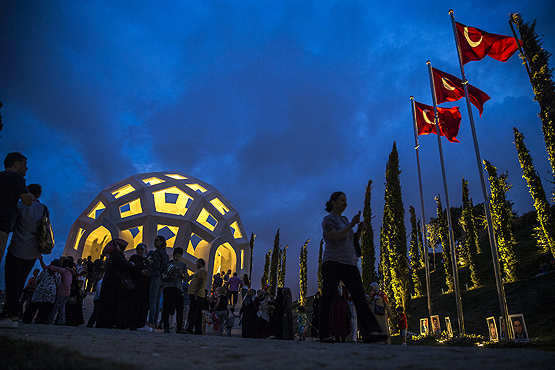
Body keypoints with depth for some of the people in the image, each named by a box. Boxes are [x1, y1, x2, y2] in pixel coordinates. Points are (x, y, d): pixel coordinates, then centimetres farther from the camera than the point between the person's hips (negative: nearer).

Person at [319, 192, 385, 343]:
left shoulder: (345, 220, 24)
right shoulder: (328, 219, 2)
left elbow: (354, 241, 22)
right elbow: (334, 237, -15)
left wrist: (359, 230, 5)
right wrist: (351, 225, -13)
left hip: (350, 263, 7)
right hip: (333, 262, -6)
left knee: (360, 296, -9)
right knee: (328, 298, -3)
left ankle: (369, 332, -17)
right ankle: (324, 334, 4)